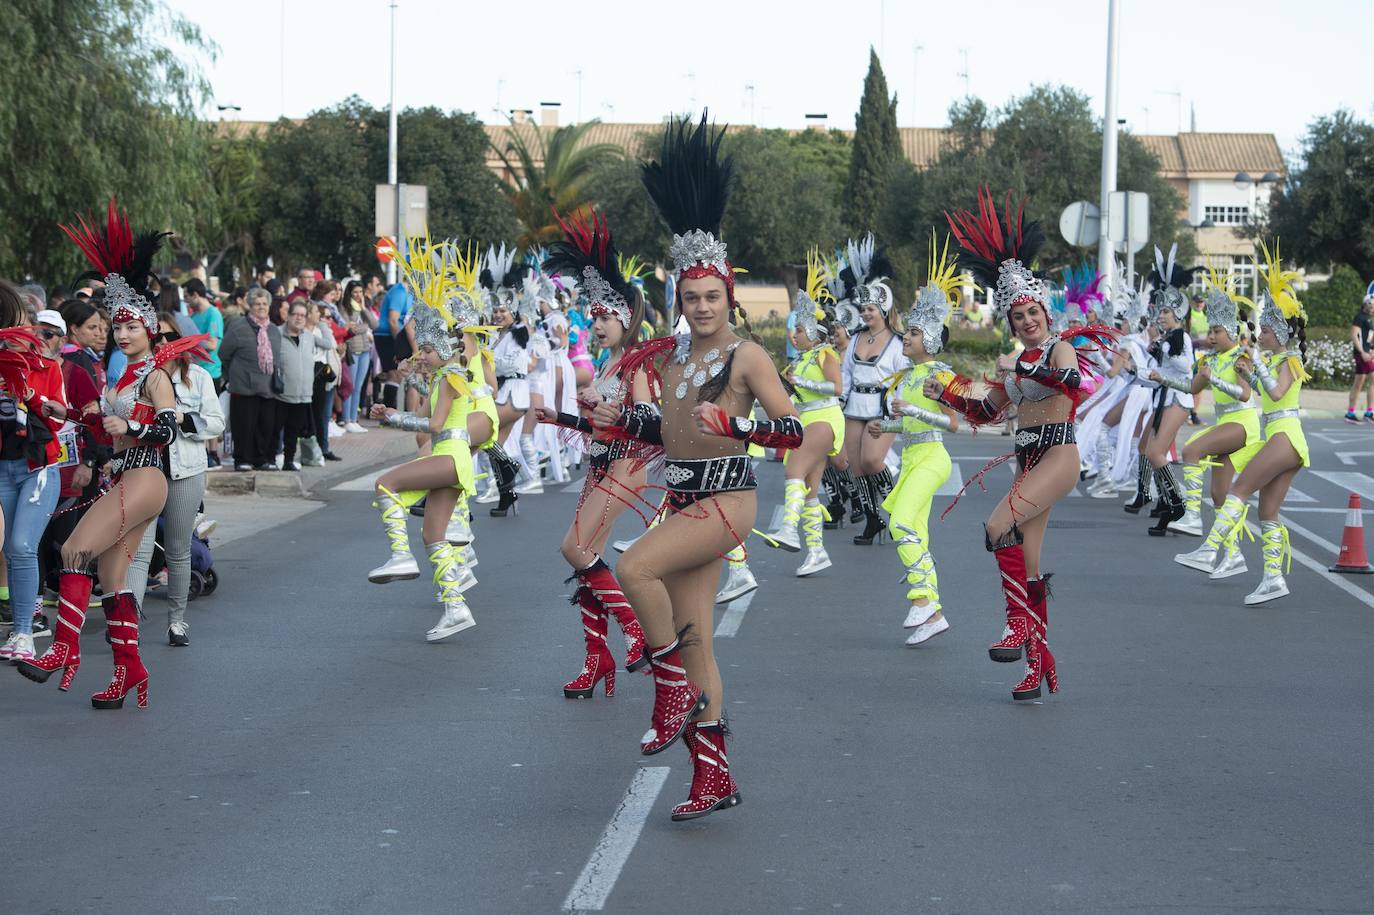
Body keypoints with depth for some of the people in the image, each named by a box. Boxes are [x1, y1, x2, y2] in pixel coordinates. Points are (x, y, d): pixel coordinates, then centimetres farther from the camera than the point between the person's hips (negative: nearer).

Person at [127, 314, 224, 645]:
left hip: (185, 472, 1)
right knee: (140, 550, -11)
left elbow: (217, 422, 4)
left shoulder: (198, 376, 6)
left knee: (178, 552, 10)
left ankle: (177, 619, 22)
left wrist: (183, 419, -12)